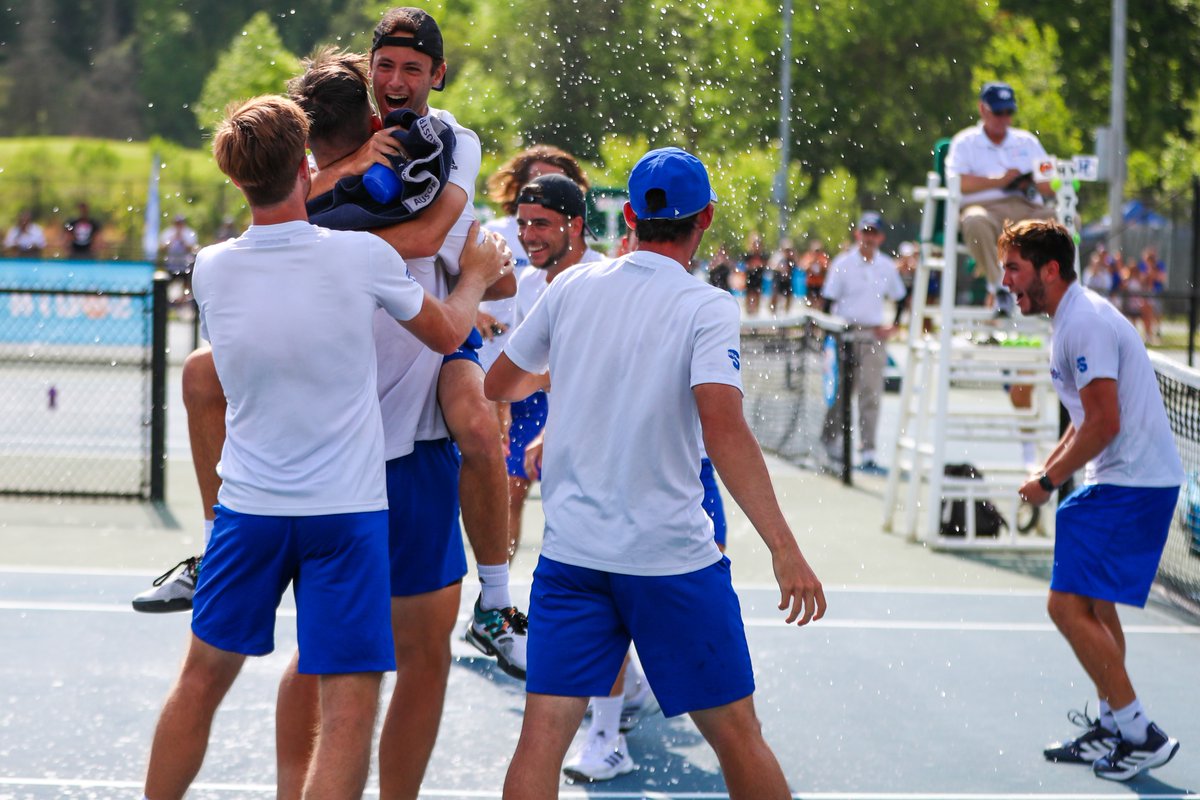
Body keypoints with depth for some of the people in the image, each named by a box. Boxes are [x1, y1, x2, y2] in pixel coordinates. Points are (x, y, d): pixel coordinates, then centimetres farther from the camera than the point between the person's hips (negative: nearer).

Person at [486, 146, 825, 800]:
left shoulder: (572, 287, 5)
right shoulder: (706, 307, -8)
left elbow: (497, 385, 17)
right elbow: (723, 429, -21)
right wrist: (783, 548, -24)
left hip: (570, 553, 3)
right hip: (673, 558, -3)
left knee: (542, 740, -1)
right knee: (737, 736, 9)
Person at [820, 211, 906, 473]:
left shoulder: (887, 266, 7)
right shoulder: (843, 263, -3)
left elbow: (900, 298, 21)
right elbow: (828, 300, -3)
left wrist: (893, 326, 8)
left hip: (873, 336, 2)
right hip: (845, 333, -2)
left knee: (871, 395, -4)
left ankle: (868, 454, -4)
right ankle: (830, 439, 24)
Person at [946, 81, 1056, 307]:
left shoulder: (1027, 141, 24)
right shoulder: (965, 142, 13)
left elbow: (1053, 186, 16)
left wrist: (1032, 184, -6)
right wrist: (999, 181, -6)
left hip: (1028, 208, 4)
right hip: (986, 207, -4)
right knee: (975, 222, -40)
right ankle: (997, 287, -29)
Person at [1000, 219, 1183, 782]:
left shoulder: (1084, 323, -18)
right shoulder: (1074, 318, 15)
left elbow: (1104, 423, -22)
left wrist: (1049, 481, -13)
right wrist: (1050, 466, 12)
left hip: (1130, 486, -11)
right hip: (1124, 482, 11)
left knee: (1069, 605, -12)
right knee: (1093, 603, 19)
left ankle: (1142, 735, -6)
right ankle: (1111, 728, 27)